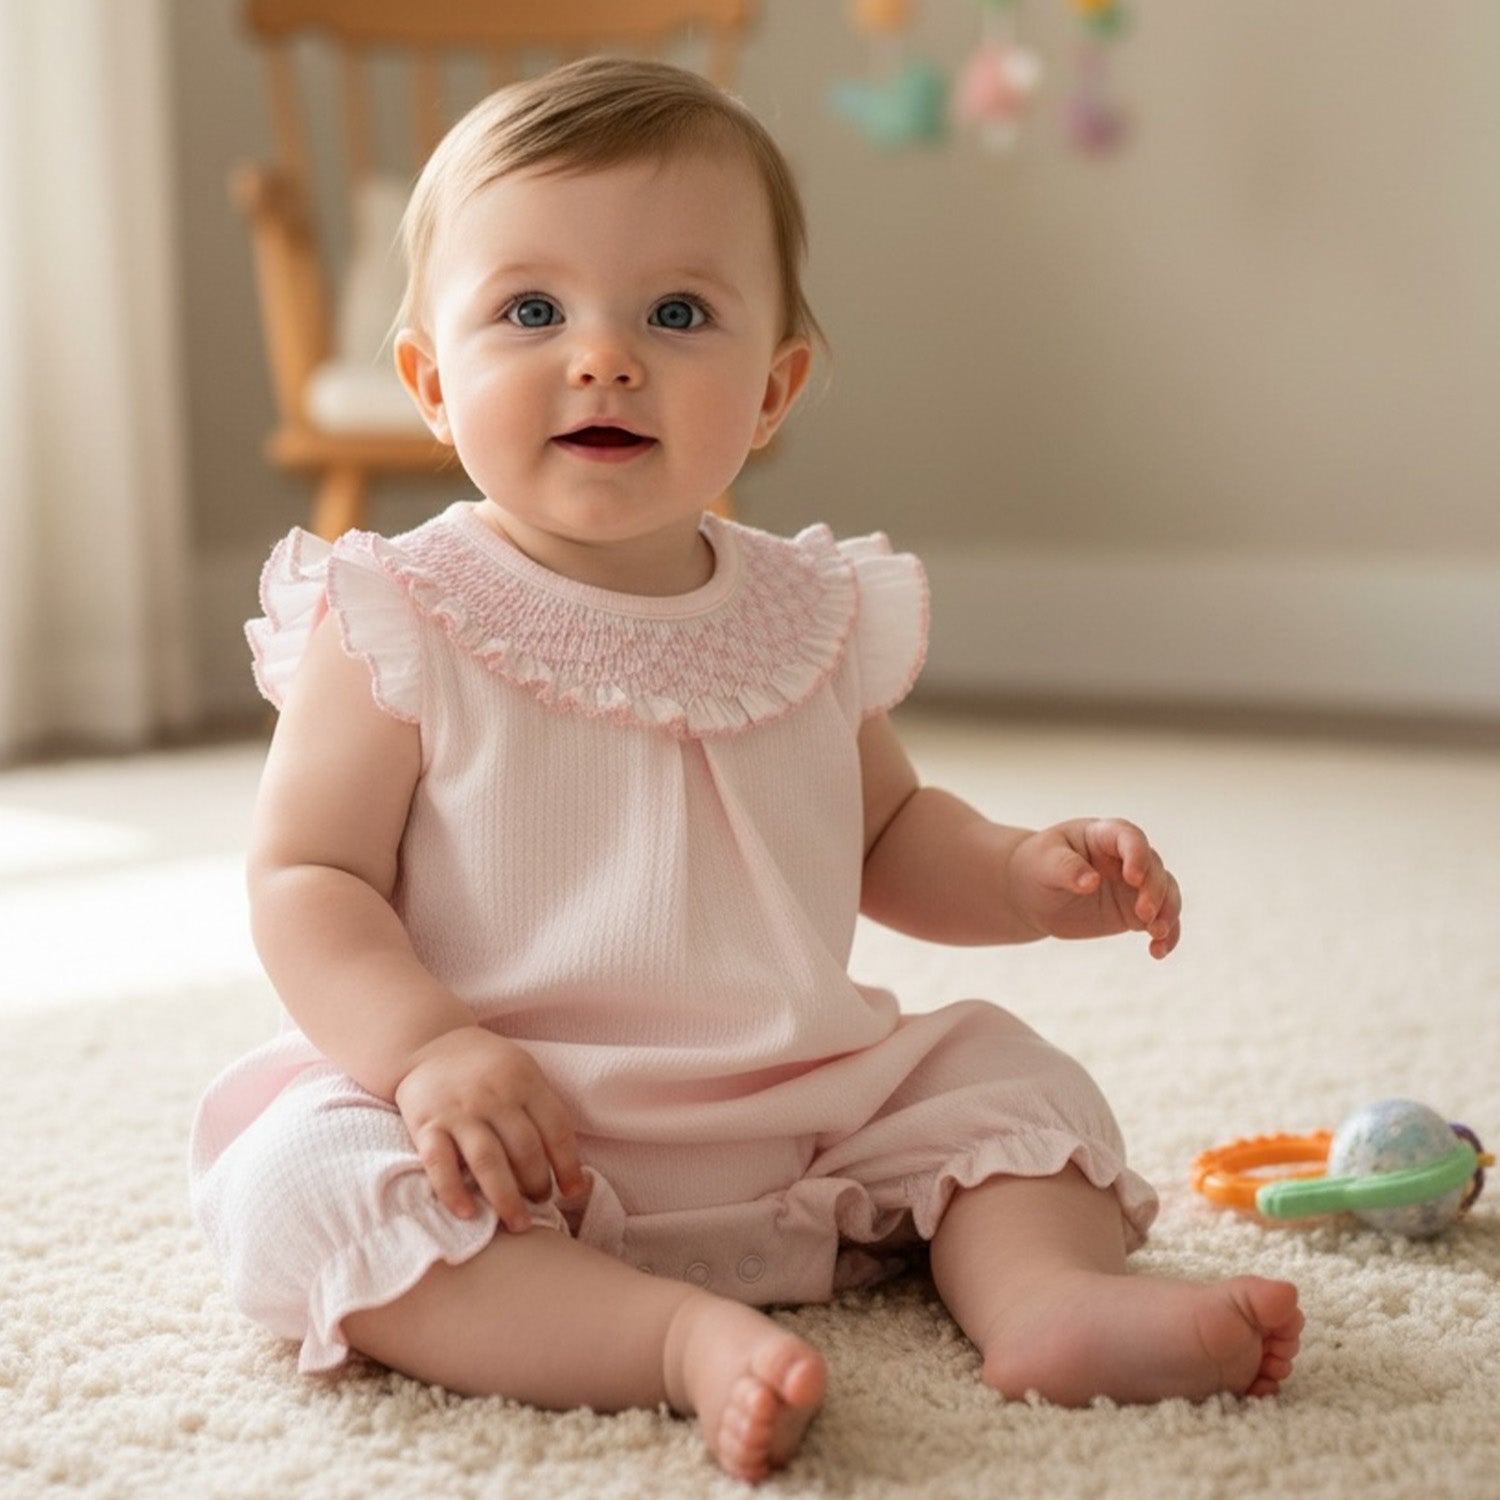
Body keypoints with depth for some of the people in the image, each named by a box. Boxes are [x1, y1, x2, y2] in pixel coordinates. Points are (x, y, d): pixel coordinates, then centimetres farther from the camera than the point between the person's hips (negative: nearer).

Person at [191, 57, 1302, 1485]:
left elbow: (888, 836, 19)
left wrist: (1023, 874, -1)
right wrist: (428, 1047, -28)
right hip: (510, 1140, -4)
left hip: (806, 1119, 5)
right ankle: (688, 1339, -36)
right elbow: (308, 877, -10)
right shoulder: (395, 628, -8)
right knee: (309, 1179, -31)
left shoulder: (816, 616, 5)